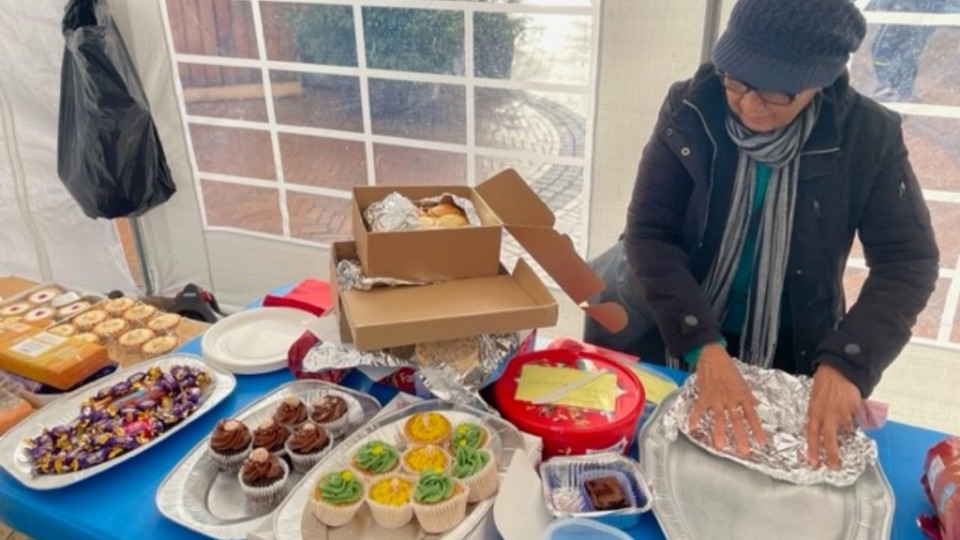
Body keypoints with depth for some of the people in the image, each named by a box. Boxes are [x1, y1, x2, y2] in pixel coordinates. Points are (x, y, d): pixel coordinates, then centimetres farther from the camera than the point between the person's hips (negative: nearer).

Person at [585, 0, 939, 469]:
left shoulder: (868, 135, -16)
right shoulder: (691, 110, -18)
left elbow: (908, 260, -13)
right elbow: (648, 233, -20)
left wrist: (846, 365, -29)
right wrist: (705, 347, -32)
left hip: (791, 355, 1)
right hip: (676, 338, 0)